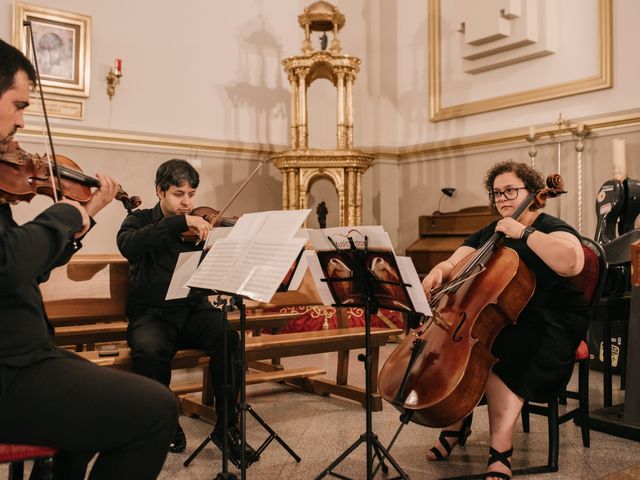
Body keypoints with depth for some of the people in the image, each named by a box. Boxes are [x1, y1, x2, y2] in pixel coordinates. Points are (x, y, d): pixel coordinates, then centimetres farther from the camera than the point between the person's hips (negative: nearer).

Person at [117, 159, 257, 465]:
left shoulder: (201, 227, 11)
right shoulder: (140, 220, 5)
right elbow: (128, 245, -21)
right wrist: (180, 222, -27)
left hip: (194, 309, 2)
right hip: (152, 313, -2)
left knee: (228, 338, -28)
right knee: (149, 350, -34)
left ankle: (226, 427, -12)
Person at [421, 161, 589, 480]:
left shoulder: (551, 228, -5)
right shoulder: (487, 235, 15)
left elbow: (572, 262, -27)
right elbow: (453, 264, 11)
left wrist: (523, 231, -24)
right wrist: (438, 273, -13)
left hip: (550, 321, -6)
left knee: (497, 354, -34)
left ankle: (500, 451, -27)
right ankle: (457, 423, -5)